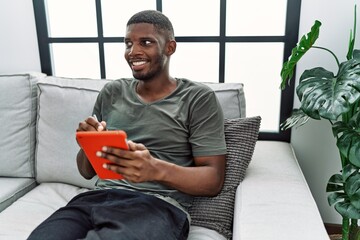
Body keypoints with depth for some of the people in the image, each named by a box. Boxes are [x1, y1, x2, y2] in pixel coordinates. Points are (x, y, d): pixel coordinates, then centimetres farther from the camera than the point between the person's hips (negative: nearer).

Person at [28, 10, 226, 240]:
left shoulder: (199, 98, 0)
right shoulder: (111, 92, 14)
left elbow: (214, 180, -4)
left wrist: (156, 169, -23)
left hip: (158, 206, -3)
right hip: (98, 198, 4)